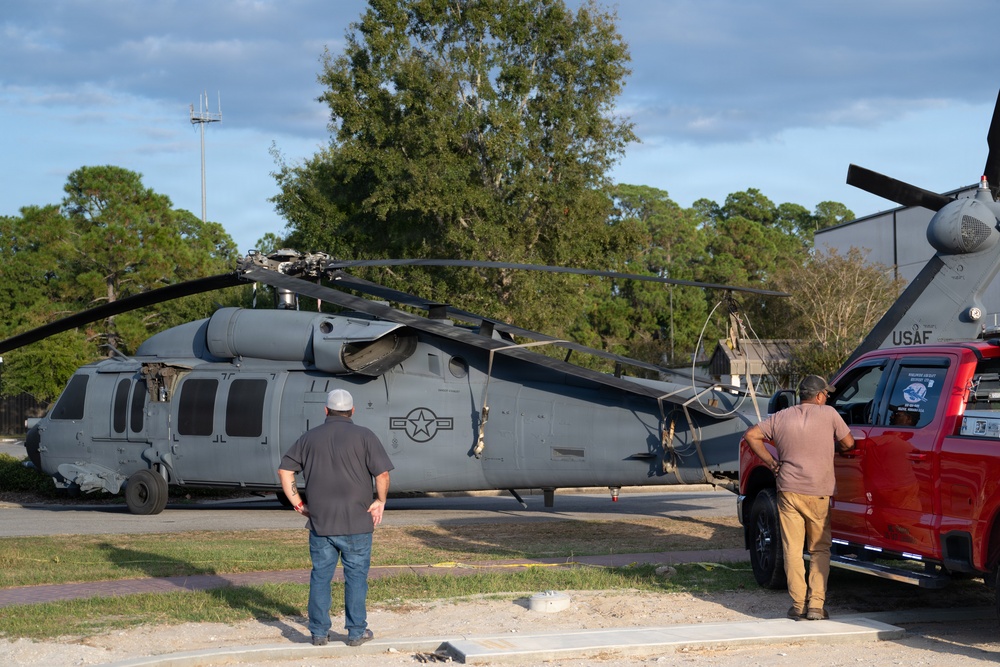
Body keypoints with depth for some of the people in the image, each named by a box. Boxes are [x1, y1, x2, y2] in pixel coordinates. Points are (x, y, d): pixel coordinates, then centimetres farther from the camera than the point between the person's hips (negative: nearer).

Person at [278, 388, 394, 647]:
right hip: (356, 523, -3)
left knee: (320, 576, 9)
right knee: (356, 576, 5)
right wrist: (380, 501, 1)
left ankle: (319, 632, 12)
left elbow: (284, 470, 5)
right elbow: (382, 473, -12)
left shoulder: (310, 437, 7)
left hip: (319, 522, 3)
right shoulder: (364, 436, -4)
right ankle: (356, 632, 8)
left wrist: (298, 503, 8)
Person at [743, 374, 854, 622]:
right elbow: (848, 443, 4)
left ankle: (799, 605, 2)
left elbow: (751, 435, 4)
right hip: (819, 493, -1)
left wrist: (770, 461, 8)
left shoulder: (781, 418, 6)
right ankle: (816, 604, 2)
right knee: (820, 550, 11)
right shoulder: (828, 414, -1)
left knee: (793, 550, 5)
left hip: (789, 491, 1)